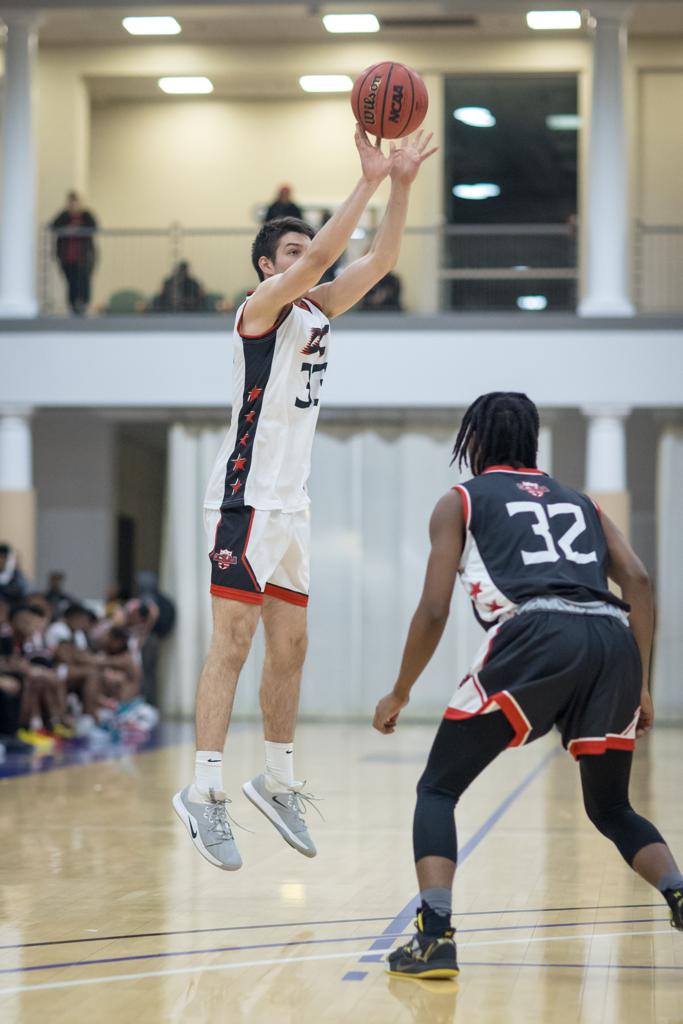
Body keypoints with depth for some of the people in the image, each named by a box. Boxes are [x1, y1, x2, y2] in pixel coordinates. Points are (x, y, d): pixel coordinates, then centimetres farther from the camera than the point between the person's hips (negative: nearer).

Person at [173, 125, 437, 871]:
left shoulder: (317, 311, 15)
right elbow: (320, 254, -23)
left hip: (290, 503, 8)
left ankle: (277, 781, 22)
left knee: (289, 647, 12)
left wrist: (401, 184, -2)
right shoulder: (261, 307, -7)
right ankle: (204, 792, -13)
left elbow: (379, 259, 9)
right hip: (246, 498, -8)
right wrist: (367, 180, -23)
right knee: (232, 643, -12)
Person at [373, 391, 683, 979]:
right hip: (613, 641, 4)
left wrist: (399, 695, 23)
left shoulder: (461, 501, 20)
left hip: (535, 638, -4)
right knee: (611, 807, 23)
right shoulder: (576, 500, 31)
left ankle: (435, 938, -6)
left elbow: (435, 611, 11)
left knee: (438, 789, 12)